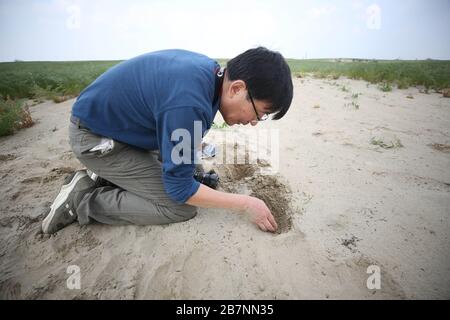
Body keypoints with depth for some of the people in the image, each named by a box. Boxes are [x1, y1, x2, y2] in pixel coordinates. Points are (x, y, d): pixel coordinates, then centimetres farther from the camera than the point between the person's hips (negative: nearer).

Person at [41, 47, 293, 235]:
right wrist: (246, 204, -19)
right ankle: (84, 199, -5)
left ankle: (110, 176, 13)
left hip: (119, 123, 9)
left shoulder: (210, 69, -9)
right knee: (182, 209, -13)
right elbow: (180, 188, -25)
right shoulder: (188, 104, -37)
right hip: (95, 137, -9)